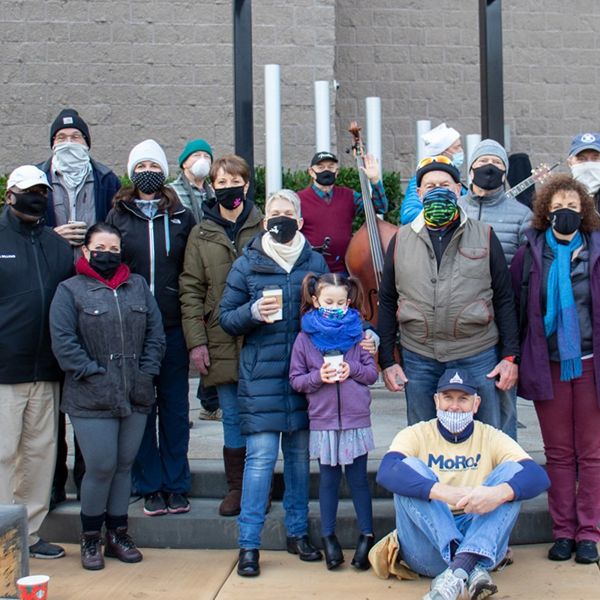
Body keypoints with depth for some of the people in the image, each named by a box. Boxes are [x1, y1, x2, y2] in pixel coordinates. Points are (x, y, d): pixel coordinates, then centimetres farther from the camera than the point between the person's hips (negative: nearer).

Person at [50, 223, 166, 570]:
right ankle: (91, 538, 16)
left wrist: (146, 372, -1)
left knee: (125, 465, 11)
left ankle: (118, 534, 25)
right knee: (101, 467, -3)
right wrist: (93, 374, -14)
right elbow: (63, 340, -8)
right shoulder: (70, 290, 1)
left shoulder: (138, 286, 12)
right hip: (92, 399, -4)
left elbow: (155, 333, 10)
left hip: (136, 397, 4)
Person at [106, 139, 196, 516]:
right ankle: (150, 486, 17)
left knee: (175, 407, 7)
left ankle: (177, 486, 17)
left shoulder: (182, 218, 7)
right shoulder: (117, 217, 7)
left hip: (173, 328, 0)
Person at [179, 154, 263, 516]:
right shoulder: (202, 234, 8)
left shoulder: (264, 228, 4)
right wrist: (196, 341, -4)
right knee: (233, 416, 7)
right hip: (223, 342, 1)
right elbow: (191, 290, 4)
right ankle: (236, 488, 19)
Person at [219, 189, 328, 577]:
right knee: (261, 457, -6)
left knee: (300, 454, 10)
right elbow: (226, 318, 4)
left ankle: (298, 532, 24)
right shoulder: (247, 264, 4)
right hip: (261, 375, -2)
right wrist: (253, 312, -14)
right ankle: (249, 544, 3)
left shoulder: (315, 262, 9)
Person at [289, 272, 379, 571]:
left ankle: (367, 535, 20)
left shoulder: (357, 333, 2)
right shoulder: (304, 338, 1)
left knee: (358, 478, 7)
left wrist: (353, 370, -13)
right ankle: (328, 537, 22)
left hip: (356, 419, 0)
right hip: (323, 420, 0)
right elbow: (296, 379, 2)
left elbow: (372, 373, 5)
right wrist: (318, 377, -15)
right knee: (328, 479, 10)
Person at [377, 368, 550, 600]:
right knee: (410, 467, -20)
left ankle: (460, 567, -35)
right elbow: (386, 472, -20)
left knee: (512, 470, -15)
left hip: (482, 544, 1)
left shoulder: (491, 437, 6)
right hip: (428, 548, -1)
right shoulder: (416, 435, 3)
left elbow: (539, 477, -11)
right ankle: (471, 569, -35)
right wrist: (443, 492, -35)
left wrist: (498, 493, -34)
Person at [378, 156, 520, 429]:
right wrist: (387, 360, 5)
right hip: (418, 361, 1)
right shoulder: (401, 240, 6)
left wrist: (510, 356, -1)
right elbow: (387, 302, 9)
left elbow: (504, 299, 4)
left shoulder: (484, 236, 3)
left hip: (478, 358, -1)